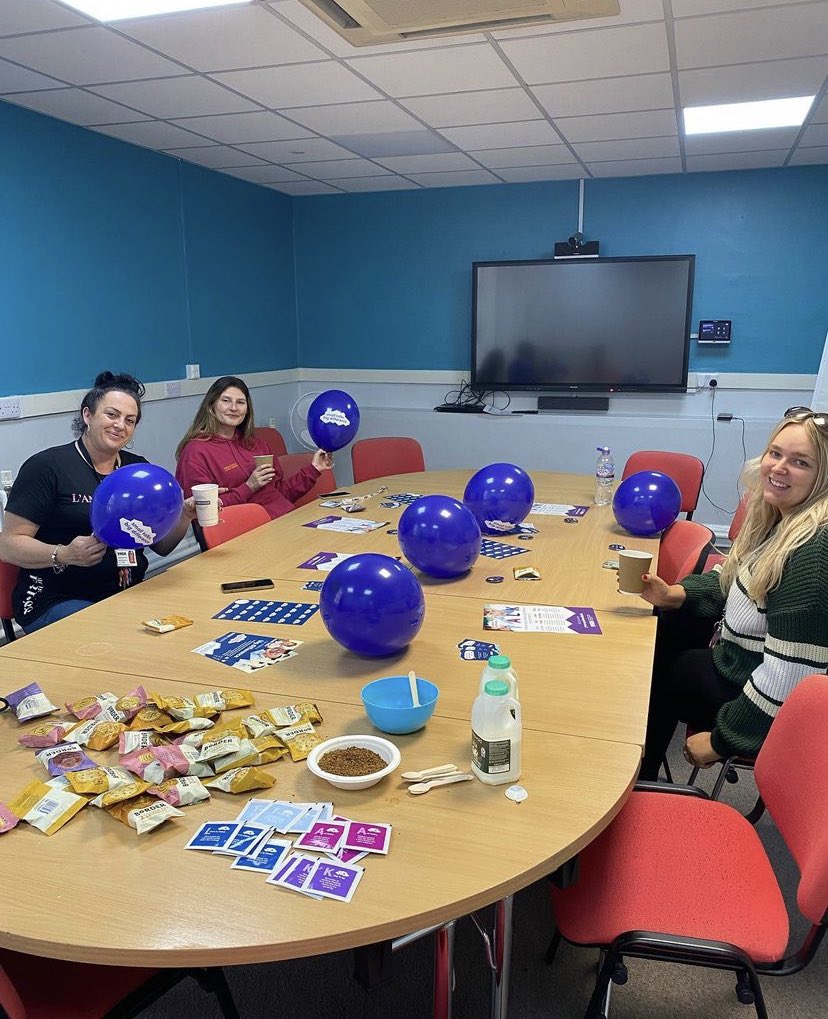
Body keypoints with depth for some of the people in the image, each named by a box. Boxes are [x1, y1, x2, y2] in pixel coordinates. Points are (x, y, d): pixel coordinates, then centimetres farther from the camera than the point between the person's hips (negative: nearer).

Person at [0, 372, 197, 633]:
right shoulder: (47, 466, -4)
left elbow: (162, 546, 15)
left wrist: (185, 516, -6)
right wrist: (64, 555, -24)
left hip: (129, 596, 6)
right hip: (59, 602, -6)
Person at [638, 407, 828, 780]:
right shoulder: (782, 519, -2)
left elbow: (787, 676, -33)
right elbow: (737, 582, 15)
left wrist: (720, 739, -21)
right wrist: (674, 594, -2)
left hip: (764, 713, -8)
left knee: (648, 671, 6)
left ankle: (638, 780, 37)